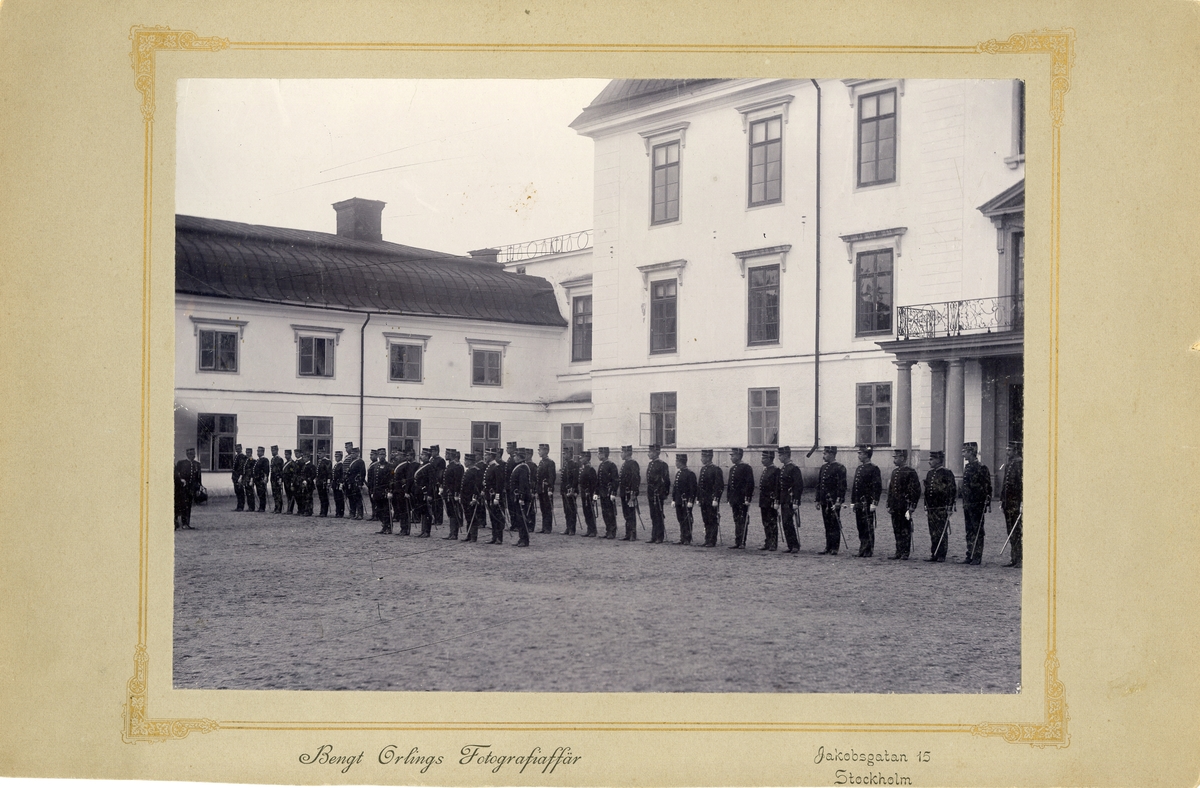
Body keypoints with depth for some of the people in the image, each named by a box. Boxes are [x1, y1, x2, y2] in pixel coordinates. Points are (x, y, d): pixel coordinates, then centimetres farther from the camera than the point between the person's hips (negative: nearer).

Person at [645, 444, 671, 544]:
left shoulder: (662, 465, -9)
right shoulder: (650, 464, 15)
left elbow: (666, 480, -11)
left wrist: (664, 493, -13)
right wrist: (648, 494, 18)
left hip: (658, 494, -8)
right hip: (651, 494, 8)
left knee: (659, 516, -3)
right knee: (653, 516, 10)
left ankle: (660, 537, 1)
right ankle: (654, 537, 15)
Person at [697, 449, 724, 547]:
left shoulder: (716, 469, -10)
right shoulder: (703, 469, 14)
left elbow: (719, 486, -14)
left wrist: (715, 499, -18)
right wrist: (699, 499, 17)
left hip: (712, 500, -8)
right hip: (704, 500, 8)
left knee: (713, 521, -3)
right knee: (706, 521, 10)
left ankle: (712, 541, -1)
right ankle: (707, 540, 15)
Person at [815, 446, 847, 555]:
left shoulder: (840, 468, -7)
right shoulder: (823, 467, 16)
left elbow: (842, 485, -12)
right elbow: (819, 484, 20)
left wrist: (839, 501, -18)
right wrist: (818, 500, 16)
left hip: (833, 501, -8)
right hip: (824, 501, 8)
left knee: (834, 525, -4)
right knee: (827, 525, 10)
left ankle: (834, 549, -2)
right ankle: (828, 547, 14)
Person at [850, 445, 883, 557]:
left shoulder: (874, 468, -7)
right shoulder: (859, 468, 17)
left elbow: (878, 487, -12)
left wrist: (874, 503, -17)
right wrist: (853, 502, 18)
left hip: (867, 502, -8)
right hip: (858, 502, 8)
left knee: (868, 527, -4)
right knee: (860, 527, 10)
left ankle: (868, 551, 0)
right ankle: (862, 550, 15)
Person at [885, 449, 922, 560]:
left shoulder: (910, 472, -8)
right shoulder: (894, 472, 15)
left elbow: (916, 491, -11)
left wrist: (911, 507, -15)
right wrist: (889, 505, 16)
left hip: (905, 507, -7)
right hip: (895, 507, 7)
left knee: (905, 531, -2)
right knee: (896, 530, 9)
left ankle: (905, 554, 2)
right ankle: (899, 552, 15)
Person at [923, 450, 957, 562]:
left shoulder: (947, 473, -6)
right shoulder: (929, 474, 15)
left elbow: (952, 490, -8)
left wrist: (950, 507, -12)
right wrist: (926, 506, 17)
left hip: (942, 508, -6)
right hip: (931, 508, 7)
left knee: (942, 533, -2)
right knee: (933, 533, 7)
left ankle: (941, 555, 1)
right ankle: (933, 554, 11)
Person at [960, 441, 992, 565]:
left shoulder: (982, 468, -10)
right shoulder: (966, 467, 13)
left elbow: (988, 487, -10)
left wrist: (988, 504, -13)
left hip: (977, 505, -8)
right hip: (967, 505, 8)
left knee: (978, 531, -2)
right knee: (969, 531, 10)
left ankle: (977, 557, 0)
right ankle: (970, 555, 14)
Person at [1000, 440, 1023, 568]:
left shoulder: (1020, 464, -11)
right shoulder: (1008, 464, 16)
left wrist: (1022, 503, -21)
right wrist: (1002, 501, 19)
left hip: (1016, 503, -8)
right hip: (1008, 504, 9)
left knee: (1018, 532, -6)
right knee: (1011, 533, 10)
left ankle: (1020, 560, -2)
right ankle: (1013, 559, 15)